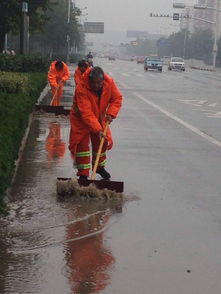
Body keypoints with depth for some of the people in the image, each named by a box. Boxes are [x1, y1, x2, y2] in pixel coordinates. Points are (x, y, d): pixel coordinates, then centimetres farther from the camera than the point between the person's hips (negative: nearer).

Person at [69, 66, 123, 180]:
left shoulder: (109, 82, -22)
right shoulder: (81, 89, -36)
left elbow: (117, 98, -8)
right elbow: (86, 114, -38)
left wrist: (111, 113, -24)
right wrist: (98, 130, -43)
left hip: (99, 118, 5)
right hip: (81, 119, -5)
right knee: (82, 144, -10)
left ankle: (100, 167, 35)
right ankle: (83, 174, -4)